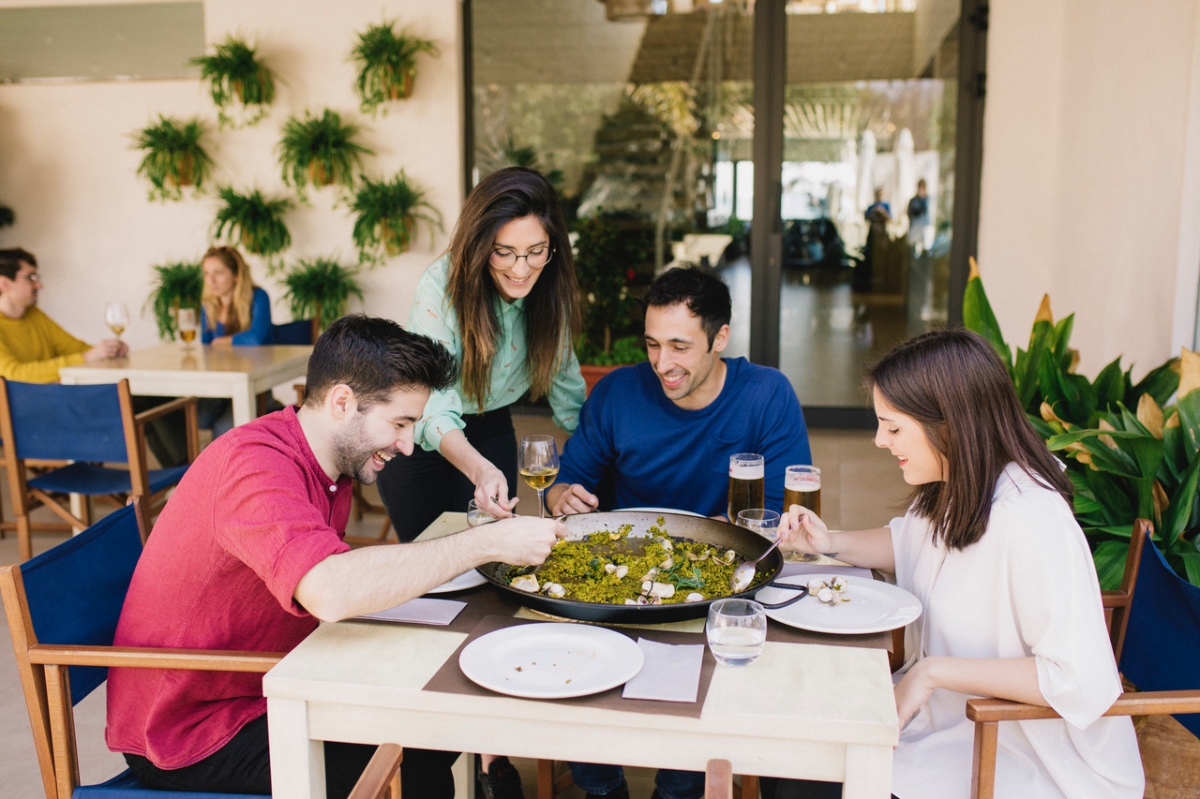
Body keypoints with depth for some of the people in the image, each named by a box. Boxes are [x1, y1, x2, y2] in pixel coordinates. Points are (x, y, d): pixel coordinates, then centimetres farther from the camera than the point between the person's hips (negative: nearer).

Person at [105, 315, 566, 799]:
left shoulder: (328, 464, 3)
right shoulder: (256, 462, -27)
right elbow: (332, 593, -43)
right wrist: (487, 543, -35)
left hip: (261, 692, 9)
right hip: (187, 738, -9)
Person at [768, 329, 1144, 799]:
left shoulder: (1029, 520, -29)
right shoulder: (953, 488, -1)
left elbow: (1083, 681, -33)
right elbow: (908, 541, 20)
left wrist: (934, 671, -27)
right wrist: (833, 543, 1)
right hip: (950, 717, 8)